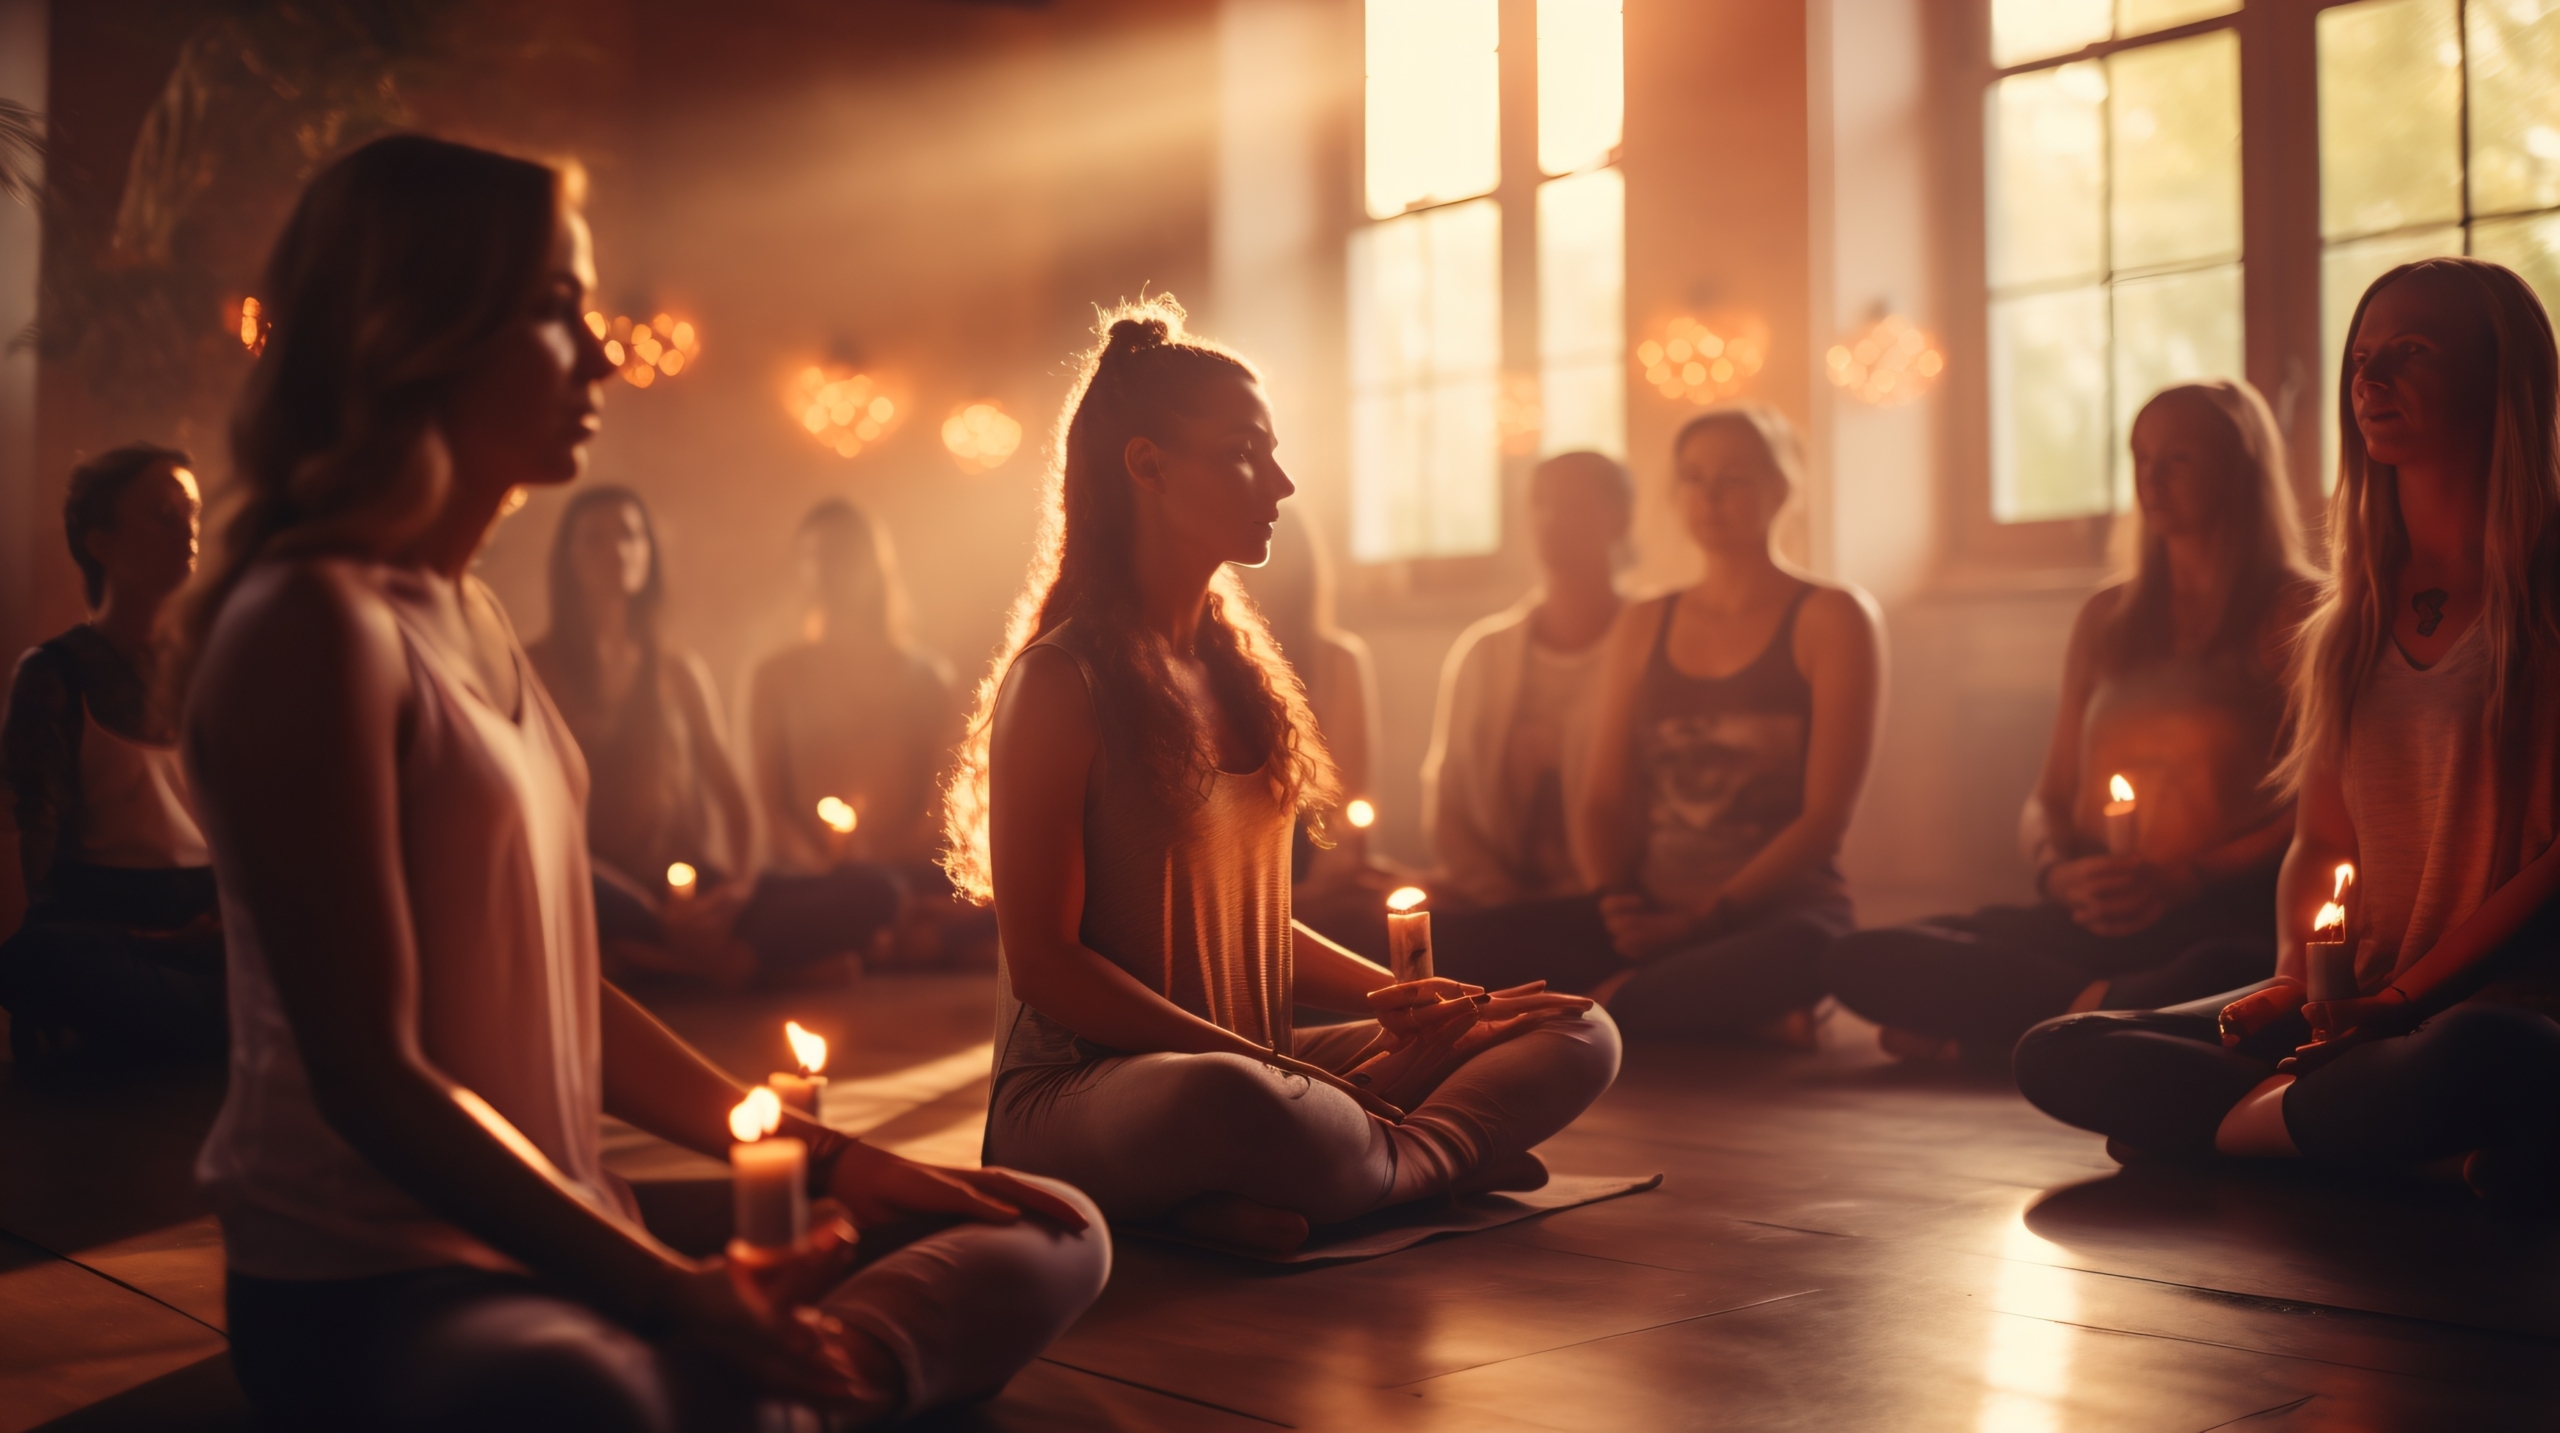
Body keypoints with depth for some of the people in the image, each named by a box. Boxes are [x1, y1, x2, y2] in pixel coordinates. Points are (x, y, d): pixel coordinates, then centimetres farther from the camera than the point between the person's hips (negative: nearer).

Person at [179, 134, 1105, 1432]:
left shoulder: (471, 620, 17)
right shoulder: (316, 623, -12)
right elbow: (372, 1075, -18)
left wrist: (835, 1161, 12)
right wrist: (683, 1299, -21)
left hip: (552, 1234, 10)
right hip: (365, 1285, -10)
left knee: (1051, 1236, 5)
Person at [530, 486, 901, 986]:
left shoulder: (679, 668, 19)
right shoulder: (538, 668, 6)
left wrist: (742, 881, -6)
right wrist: (651, 907, -17)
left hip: (699, 898, 5)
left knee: (875, 890, -20)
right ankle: (731, 958, -25)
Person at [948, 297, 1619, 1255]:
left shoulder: (1236, 667, 15)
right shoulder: (1061, 682, -10)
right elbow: (1044, 962, -15)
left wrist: (1394, 997, 2)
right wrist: (1273, 1067, -19)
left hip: (1256, 1064, 9)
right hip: (1082, 1095, -9)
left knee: (1580, 1036, -1)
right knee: (1238, 1103, -44)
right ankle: (1437, 1160, -12)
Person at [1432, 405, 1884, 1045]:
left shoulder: (1831, 618, 2)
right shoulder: (1642, 628, 17)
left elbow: (1826, 814, -6)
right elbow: (1603, 801, 13)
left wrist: (1698, 921, -16)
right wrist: (1614, 901, -10)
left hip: (1776, 908, -4)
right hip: (1650, 914, 5)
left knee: (1798, 949, -42)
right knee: (1463, 941, -21)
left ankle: (1598, 1003, -19)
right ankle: (1742, 1015, -20)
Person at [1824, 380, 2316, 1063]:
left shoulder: (2299, 611, 5)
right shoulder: (2108, 617, 22)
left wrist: (2179, 882, -14)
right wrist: (2060, 873, -2)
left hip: (2222, 921, -4)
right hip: (2095, 920, 4)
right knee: (1860, 959, -19)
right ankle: (2099, 1008, -22)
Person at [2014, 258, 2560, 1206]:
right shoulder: (2351, 620, 17)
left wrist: (2398, 999, -16)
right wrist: (2296, 981, -4)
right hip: (2356, 1008, 6)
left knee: (2481, 1059, -42)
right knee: (2058, 1057, -9)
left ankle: (2227, 1125, -14)